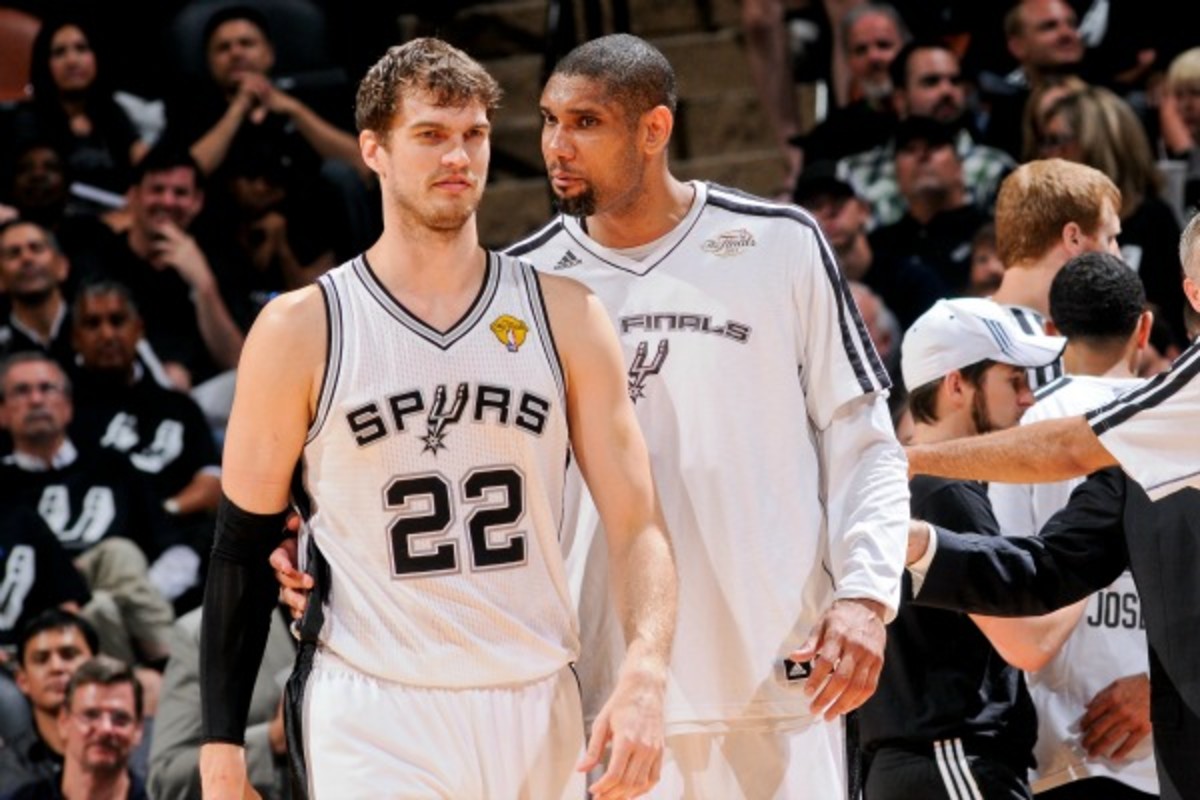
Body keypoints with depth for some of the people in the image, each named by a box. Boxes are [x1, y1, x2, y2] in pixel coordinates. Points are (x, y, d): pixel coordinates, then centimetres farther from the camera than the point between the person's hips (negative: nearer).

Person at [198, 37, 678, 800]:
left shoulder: (564, 315, 6)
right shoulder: (301, 330, 0)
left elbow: (637, 523, 2)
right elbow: (244, 549, 5)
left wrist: (645, 676, -17)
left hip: (539, 711, 3)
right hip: (373, 722, -3)